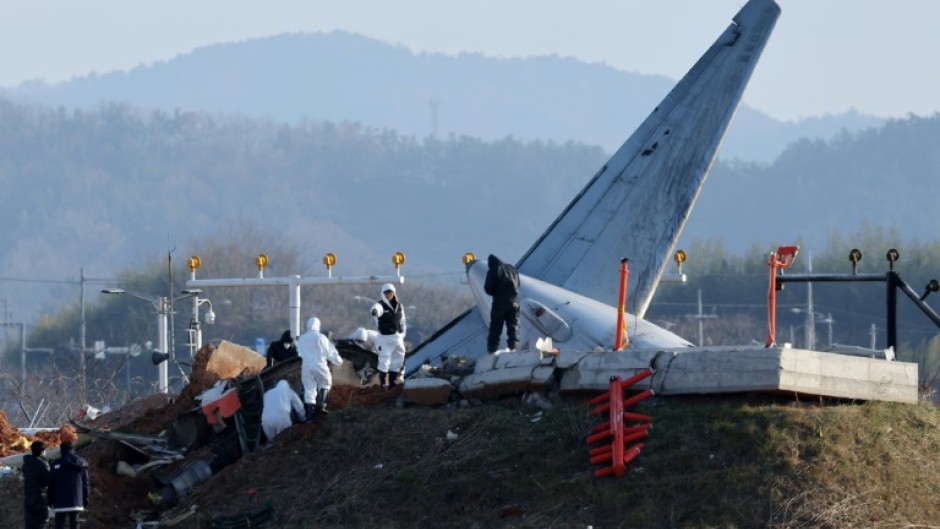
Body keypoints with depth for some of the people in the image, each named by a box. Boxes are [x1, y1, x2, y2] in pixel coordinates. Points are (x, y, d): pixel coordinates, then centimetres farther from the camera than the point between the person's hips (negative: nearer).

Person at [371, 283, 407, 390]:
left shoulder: (399, 306, 7)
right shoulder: (381, 305, -12)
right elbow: (377, 309, -37)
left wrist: (402, 335, 16)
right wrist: (375, 312, -62)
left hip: (397, 337, 6)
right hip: (385, 338, -6)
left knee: (397, 361, 13)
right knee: (384, 361, -9)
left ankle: (393, 382, 26)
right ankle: (383, 383, -1)